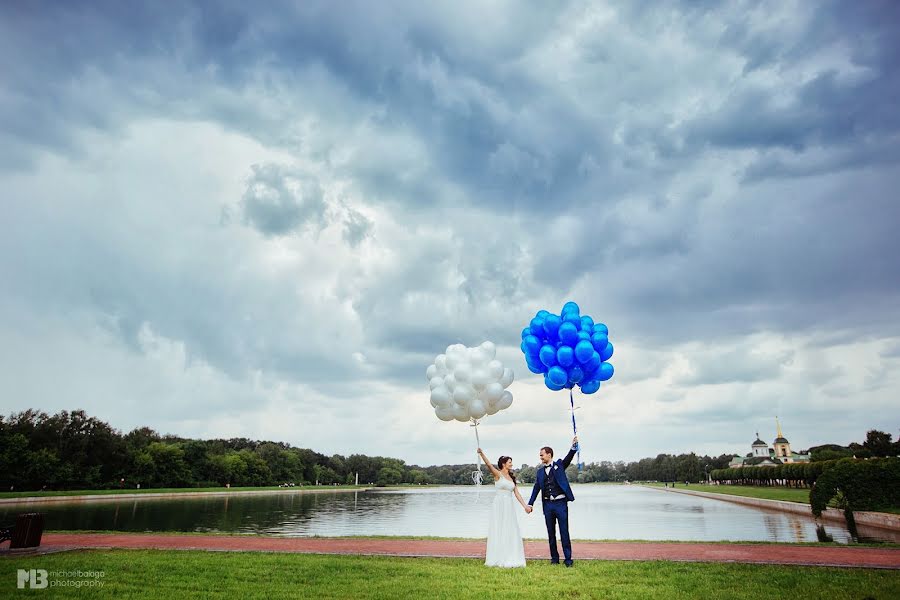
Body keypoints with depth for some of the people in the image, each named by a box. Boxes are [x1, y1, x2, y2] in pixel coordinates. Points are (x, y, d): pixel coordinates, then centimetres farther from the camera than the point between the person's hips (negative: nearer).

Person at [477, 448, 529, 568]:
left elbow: (516, 493, 15)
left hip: (509, 506, 7)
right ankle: (498, 559, 5)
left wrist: (525, 506, 7)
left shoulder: (511, 477, 15)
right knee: (498, 532, -2)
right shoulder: (498, 474, -4)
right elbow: (489, 464, -22)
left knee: (510, 532, 7)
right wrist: (481, 454, -40)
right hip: (499, 505, -6)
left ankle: (509, 559, 14)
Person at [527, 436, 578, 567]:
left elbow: (569, 458, -14)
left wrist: (574, 446, -30)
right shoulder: (540, 471, 10)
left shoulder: (559, 465, 2)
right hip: (547, 504, 4)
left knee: (564, 532, 0)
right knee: (551, 533, 9)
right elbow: (536, 488, 9)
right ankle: (554, 558, 18)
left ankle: (568, 559, 8)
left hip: (560, 503, -4)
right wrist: (530, 504, 1)